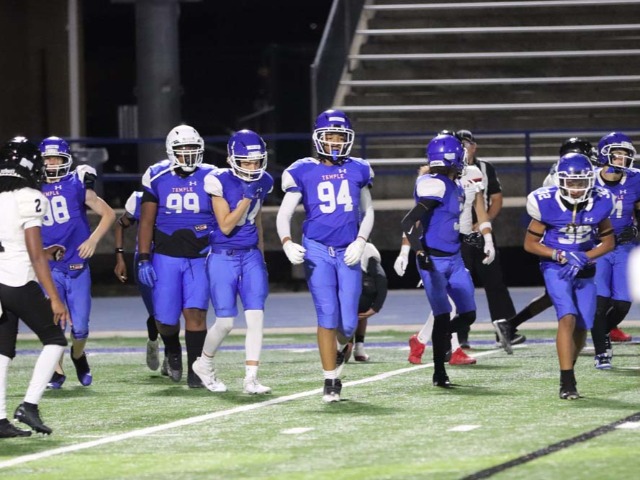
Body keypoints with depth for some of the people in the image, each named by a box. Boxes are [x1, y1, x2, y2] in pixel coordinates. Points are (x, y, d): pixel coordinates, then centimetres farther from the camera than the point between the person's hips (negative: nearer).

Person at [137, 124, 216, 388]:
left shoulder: (209, 178, -1)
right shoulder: (157, 177, -1)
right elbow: (146, 221, 1)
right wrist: (143, 259, -4)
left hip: (199, 257, 0)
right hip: (166, 257, 0)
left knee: (195, 312, -11)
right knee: (165, 319, 1)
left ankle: (194, 370, -2)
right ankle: (173, 353, 34)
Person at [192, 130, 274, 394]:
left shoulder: (263, 182, 2)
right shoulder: (220, 182, -16)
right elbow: (226, 226, -16)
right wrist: (246, 197, -24)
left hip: (251, 255, 5)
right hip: (223, 257, -5)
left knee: (256, 316, -8)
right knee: (225, 322, -2)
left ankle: (251, 378, -4)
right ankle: (204, 364, 26)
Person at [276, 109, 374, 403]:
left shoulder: (357, 170, 7)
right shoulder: (303, 172, -1)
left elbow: (367, 212, 16)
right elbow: (284, 215, 3)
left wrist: (361, 241, 0)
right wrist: (287, 243, -15)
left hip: (348, 253, 2)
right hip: (317, 251, -2)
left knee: (348, 323, -1)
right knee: (327, 317, -7)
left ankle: (341, 346, 36)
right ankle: (331, 381, 4)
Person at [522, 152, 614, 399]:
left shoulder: (599, 203, -9)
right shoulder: (547, 204, -17)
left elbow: (608, 242, 4)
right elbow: (530, 243, -7)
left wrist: (585, 257, -14)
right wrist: (562, 256, -20)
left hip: (585, 270, 4)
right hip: (555, 268, -4)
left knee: (582, 326, 5)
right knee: (568, 318, -22)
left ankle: (568, 372, 29)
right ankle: (567, 382, -24)